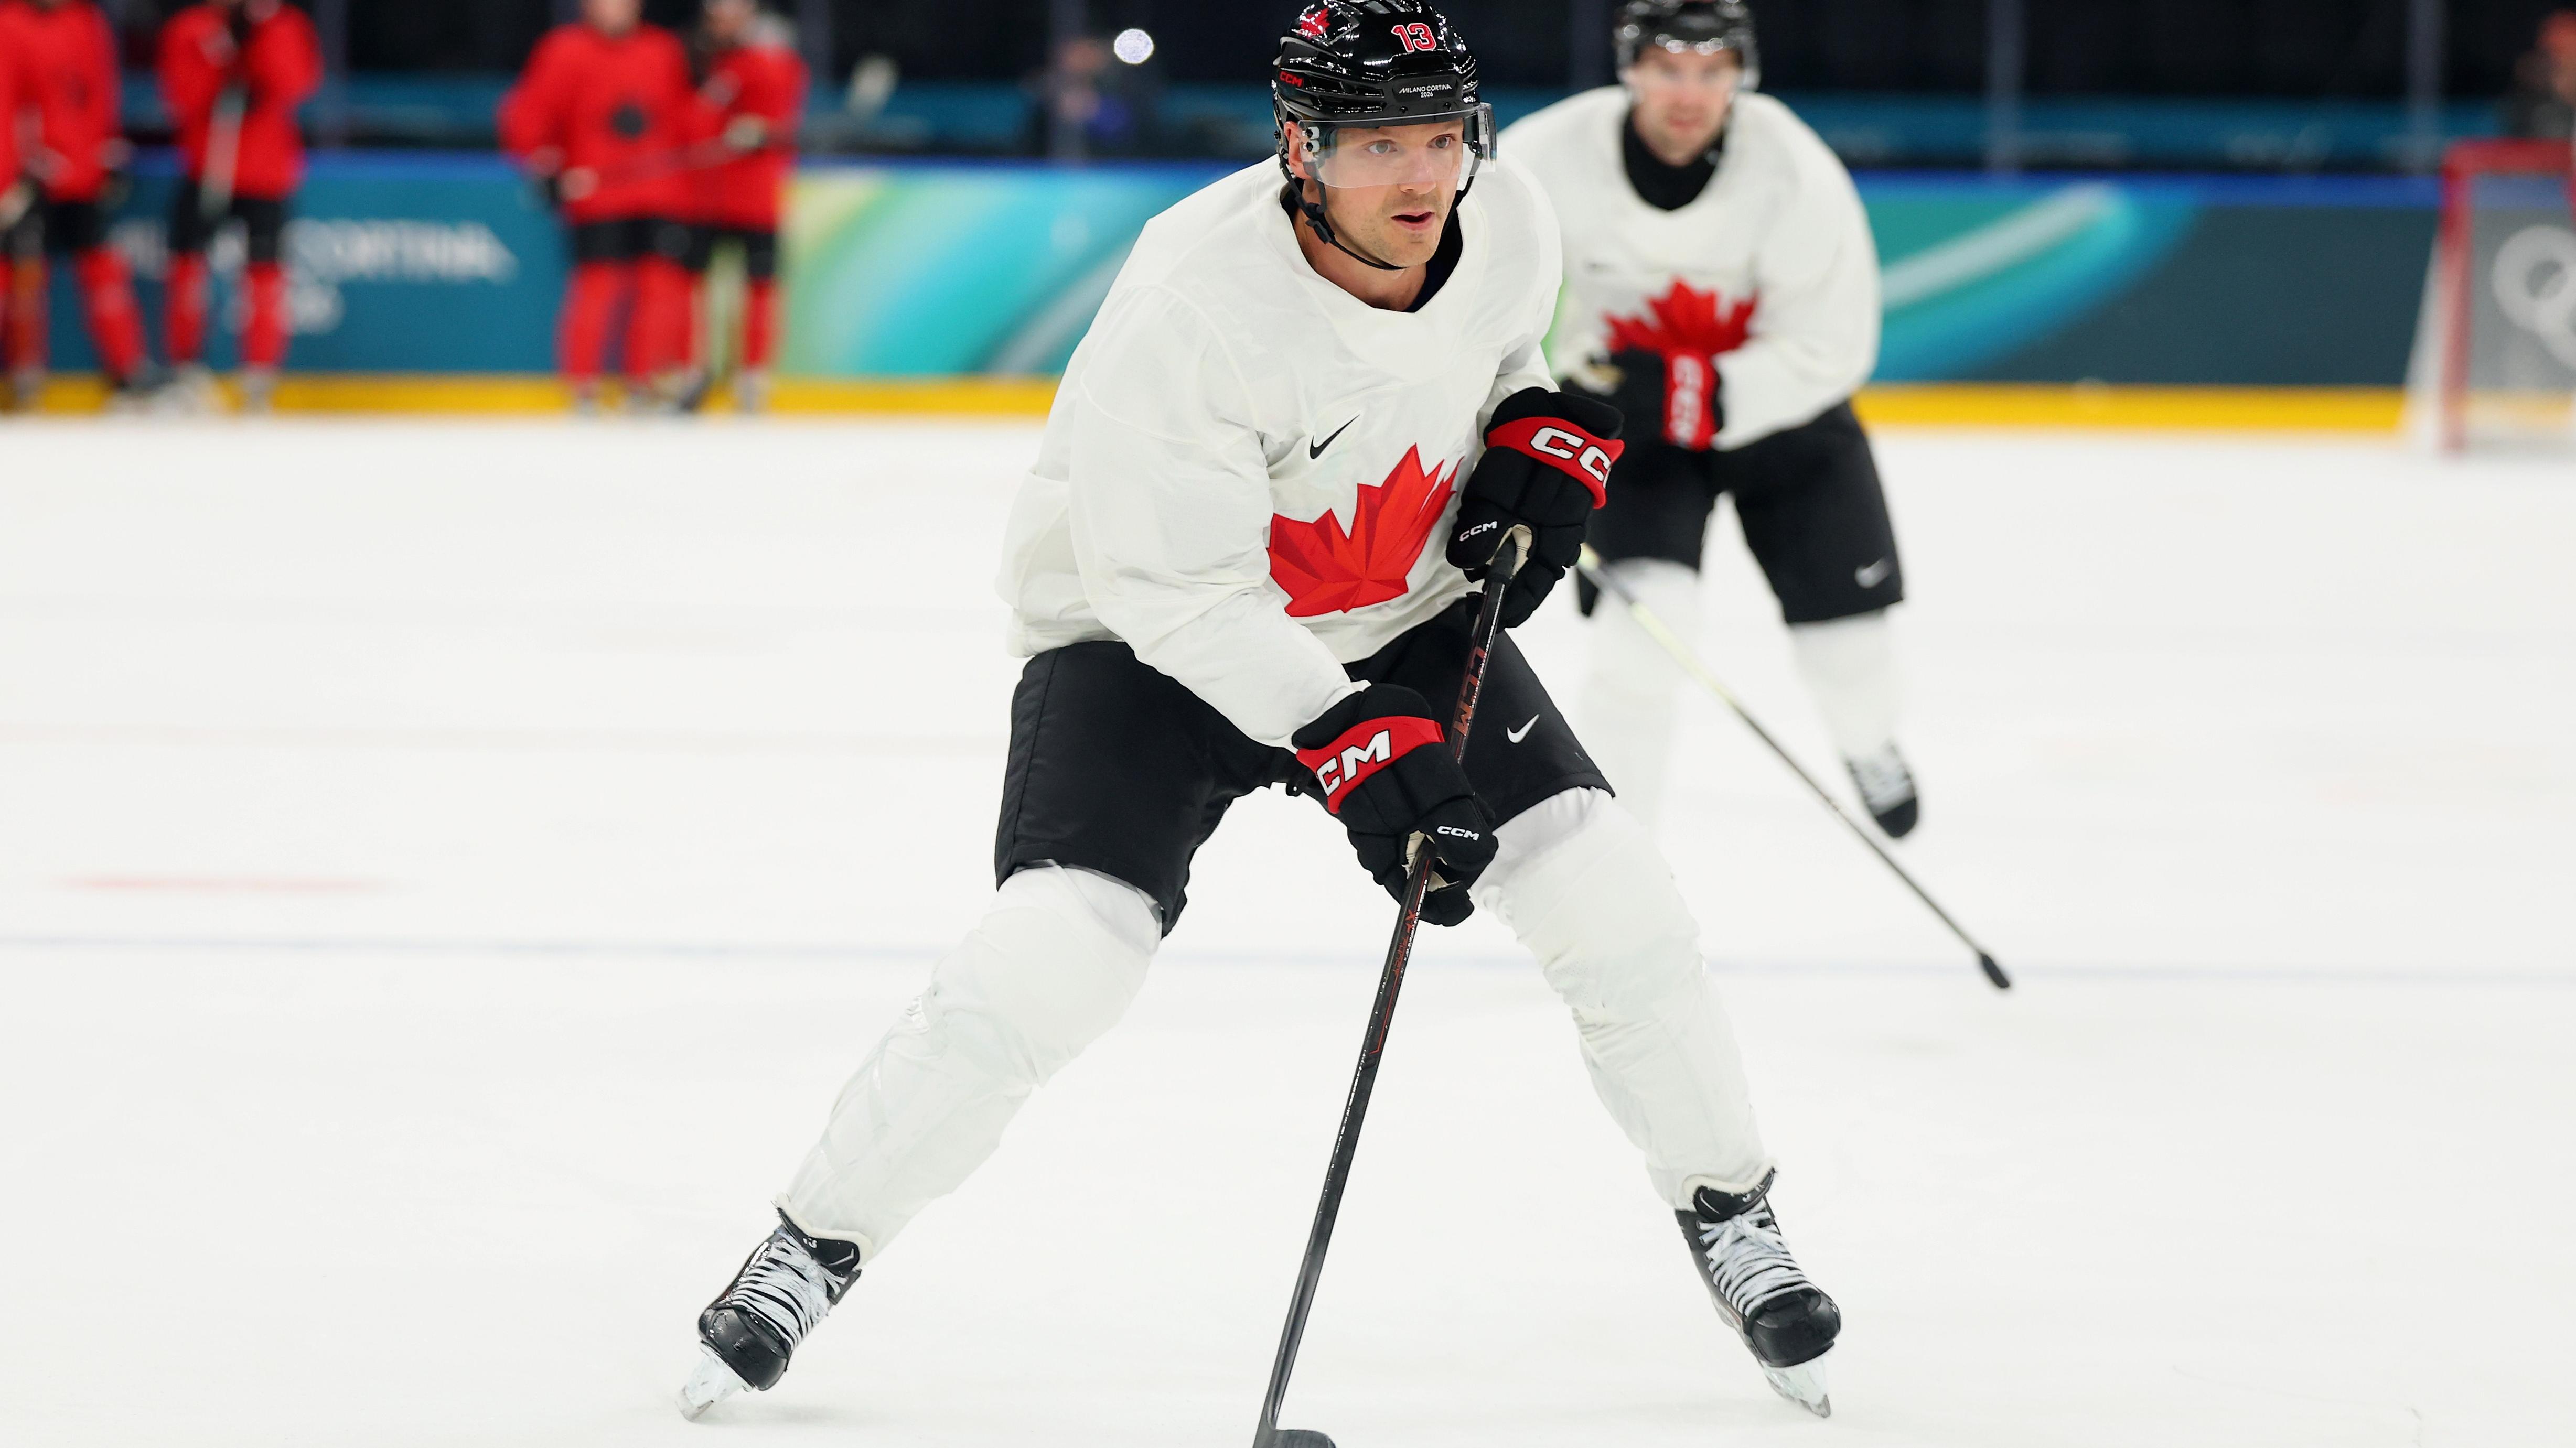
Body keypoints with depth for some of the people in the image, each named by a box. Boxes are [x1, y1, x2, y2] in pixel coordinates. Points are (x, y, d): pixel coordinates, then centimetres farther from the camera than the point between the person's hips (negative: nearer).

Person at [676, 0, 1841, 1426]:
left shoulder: (1505, 218, -15)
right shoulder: (1196, 305, -33)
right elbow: (1179, 589, -30)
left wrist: (1548, 436, -6)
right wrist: (1348, 745, -37)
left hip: (1408, 618, 5)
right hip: (1154, 633, -5)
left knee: (1603, 887, -7)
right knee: (1053, 954, -21)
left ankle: (1731, 1217, 16)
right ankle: (810, 1251, -3)